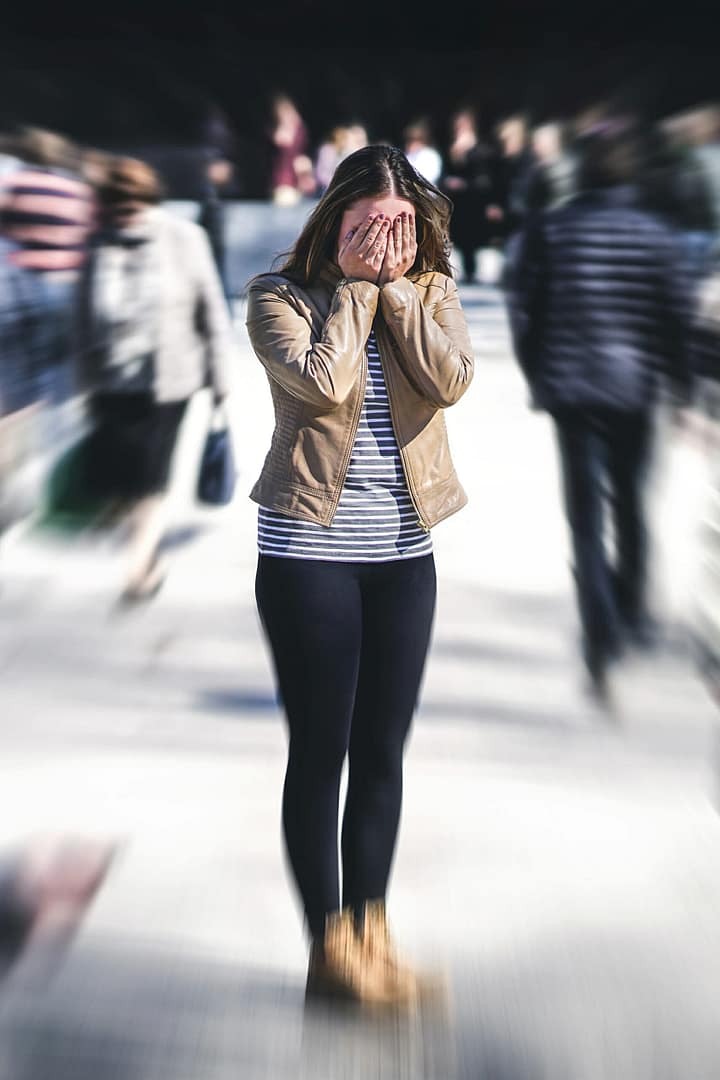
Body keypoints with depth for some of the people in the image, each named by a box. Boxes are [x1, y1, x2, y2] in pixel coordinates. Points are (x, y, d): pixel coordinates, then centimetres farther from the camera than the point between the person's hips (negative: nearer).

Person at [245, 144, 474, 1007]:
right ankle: (328, 945, 11)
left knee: (382, 751, 9)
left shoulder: (431, 292, 7)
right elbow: (324, 382, -20)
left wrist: (397, 284, -10)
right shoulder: (281, 296, -3)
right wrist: (355, 284, -11)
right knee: (321, 749, 2)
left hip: (404, 550, 4)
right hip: (309, 548, -4)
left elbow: (449, 381, -12)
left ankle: (370, 931, 20)